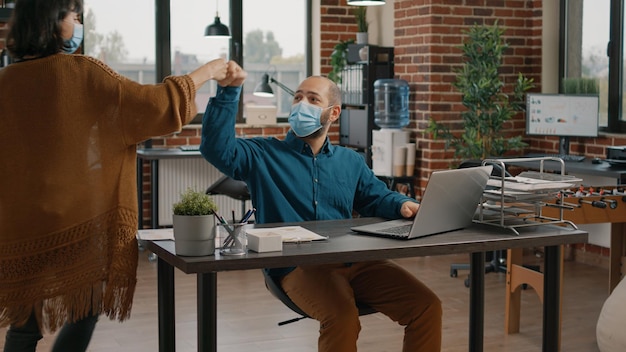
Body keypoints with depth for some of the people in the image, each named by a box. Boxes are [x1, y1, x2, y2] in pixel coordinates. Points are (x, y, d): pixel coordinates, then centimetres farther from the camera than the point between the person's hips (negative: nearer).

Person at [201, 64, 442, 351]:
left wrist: (402, 205, -1)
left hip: (354, 262, 5)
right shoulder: (263, 155, 11)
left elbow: (377, 197, 23)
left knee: (427, 306, -13)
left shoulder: (350, 162, 24)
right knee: (343, 317, -36)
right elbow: (217, 148, -3)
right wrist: (228, 92, -12)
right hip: (297, 266, -4)